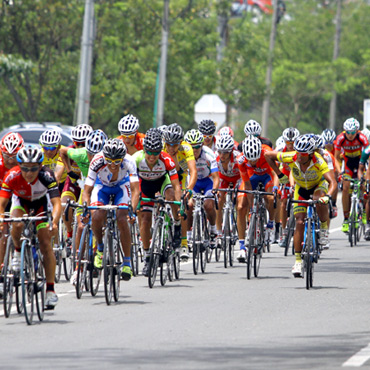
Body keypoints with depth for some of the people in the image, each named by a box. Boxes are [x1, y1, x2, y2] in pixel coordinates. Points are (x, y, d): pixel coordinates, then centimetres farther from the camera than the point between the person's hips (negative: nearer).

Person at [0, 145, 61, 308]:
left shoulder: (46, 176, -36)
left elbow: (57, 203, -44)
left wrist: (54, 222, -61)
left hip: (41, 202, -1)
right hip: (21, 201, 1)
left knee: (45, 243, -10)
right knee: (17, 226, -32)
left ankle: (50, 290, -5)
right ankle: (18, 252, 0)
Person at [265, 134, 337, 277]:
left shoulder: (318, 161, -35)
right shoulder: (291, 158, -29)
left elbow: (332, 182, -44)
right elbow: (268, 155, -13)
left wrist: (328, 196, -61)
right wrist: (279, 174, -13)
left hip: (318, 185, -2)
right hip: (301, 189, 2)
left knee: (320, 200, -38)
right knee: (299, 222, -10)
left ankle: (324, 227, -9)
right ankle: (298, 261, -4)